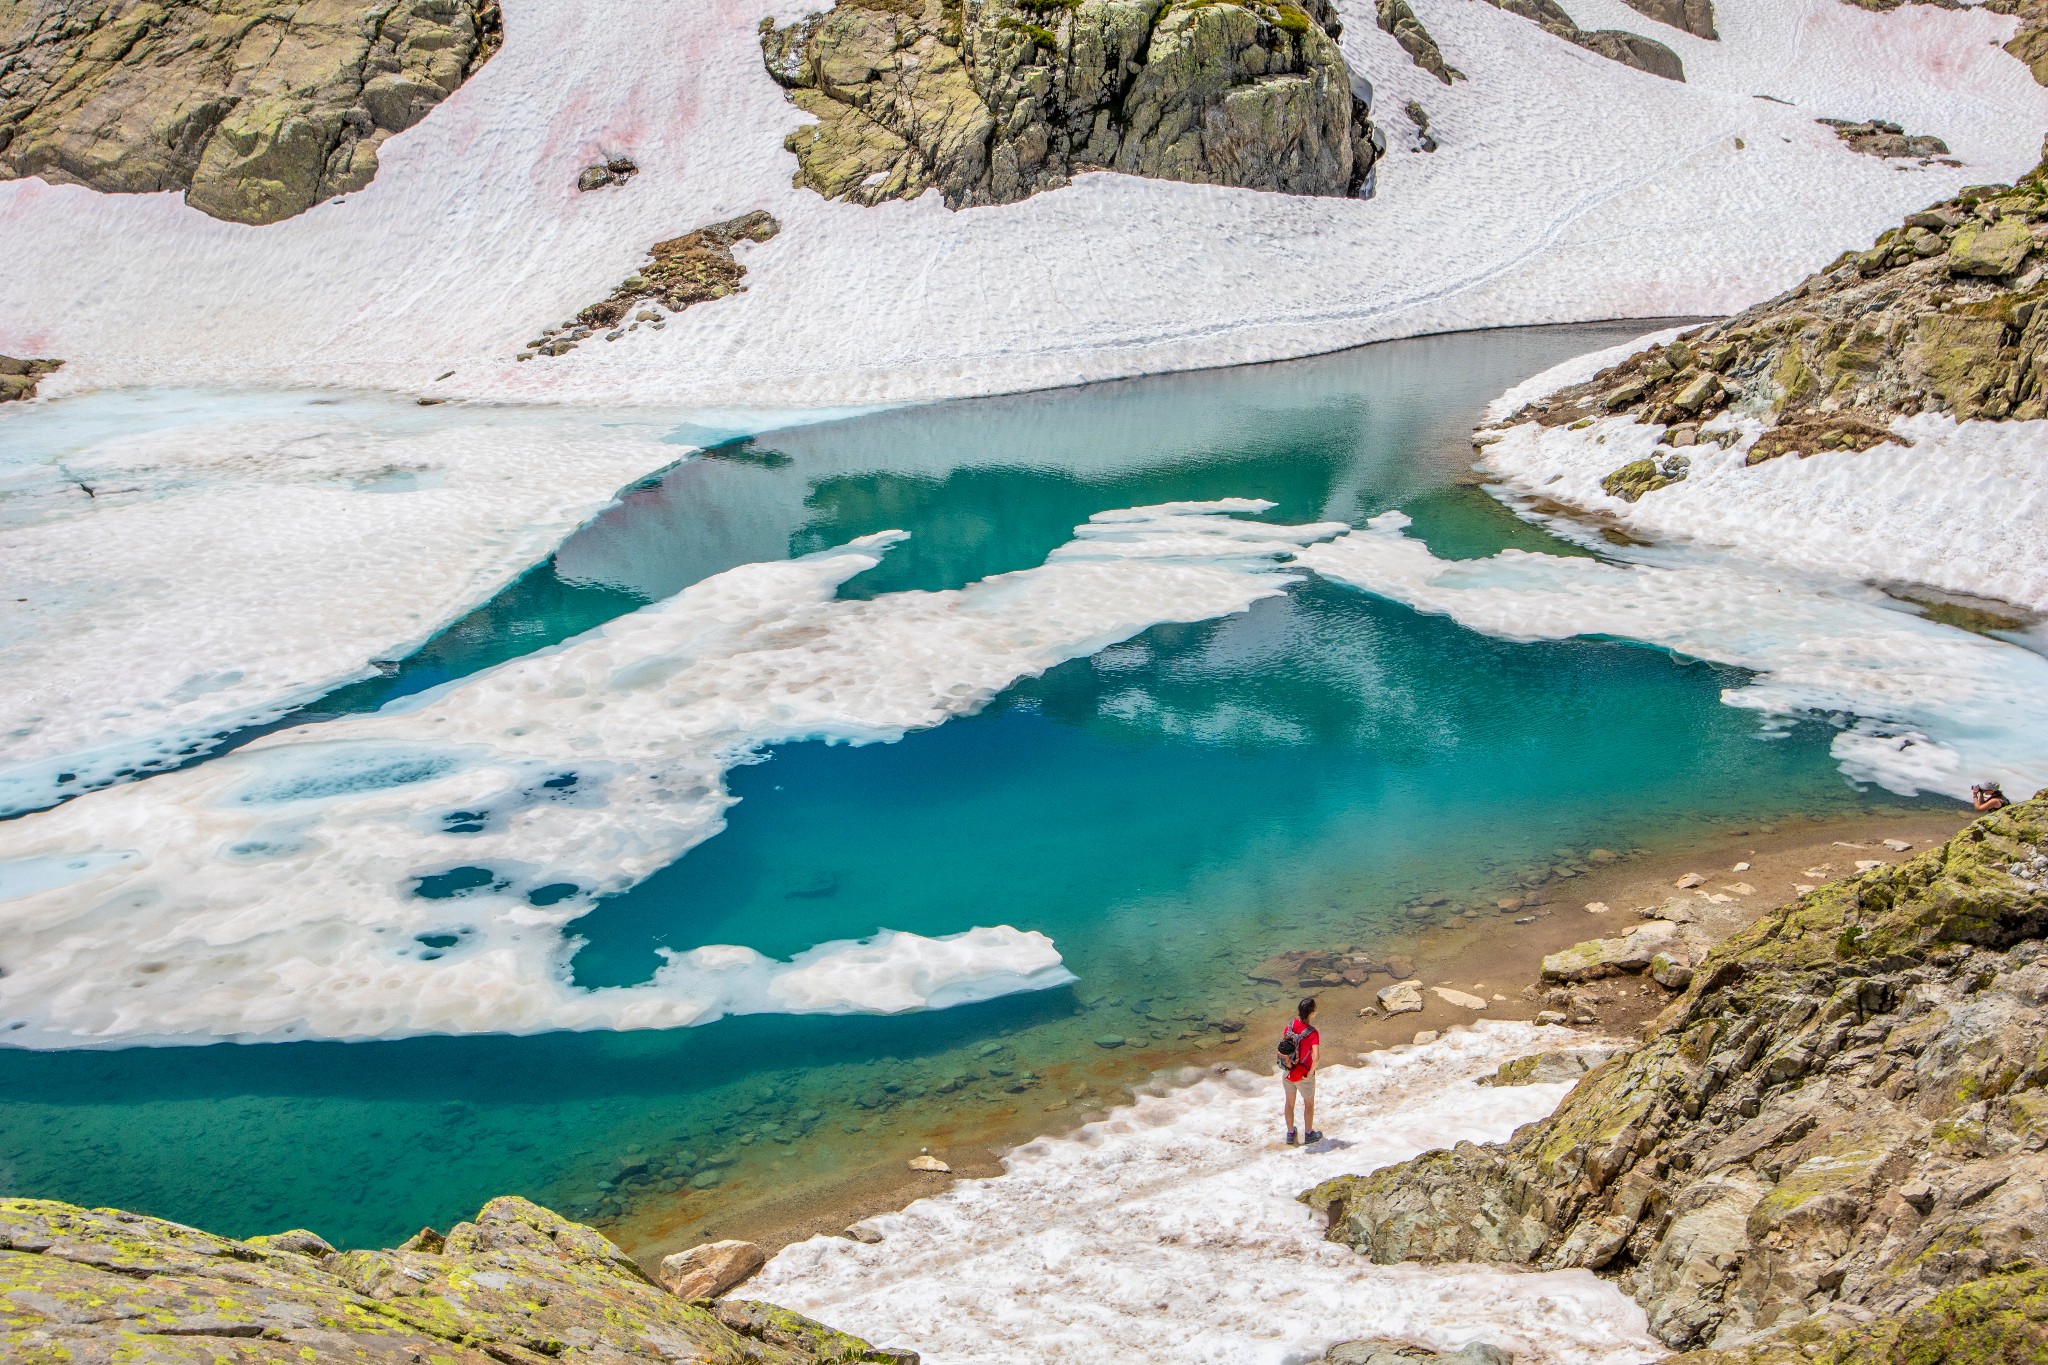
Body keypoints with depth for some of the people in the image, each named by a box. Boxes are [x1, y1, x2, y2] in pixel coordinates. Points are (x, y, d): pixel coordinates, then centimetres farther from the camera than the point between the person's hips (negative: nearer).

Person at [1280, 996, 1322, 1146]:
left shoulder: (1290, 1026, -12)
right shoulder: (1312, 1033, -28)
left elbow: (1282, 1050, -6)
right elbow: (1315, 1058, -34)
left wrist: (1286, 1063, 6)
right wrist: (1310, 1074, -19)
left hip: (1288, 1071, 4)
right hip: (1303, 1075, -4)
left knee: (1290, 1103, 23)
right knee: (1309, 1104, 22)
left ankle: (1290, 1134, 39)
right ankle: (1308, 1134, 39)